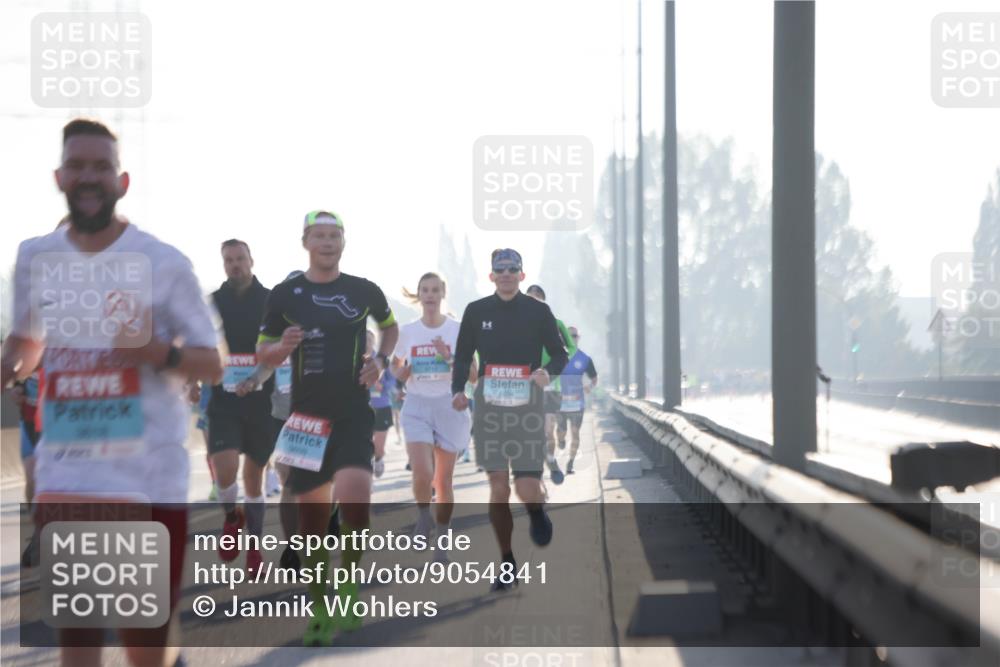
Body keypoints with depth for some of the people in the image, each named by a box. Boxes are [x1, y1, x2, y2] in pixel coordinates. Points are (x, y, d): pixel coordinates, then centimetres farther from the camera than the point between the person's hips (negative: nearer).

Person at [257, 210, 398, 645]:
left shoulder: (364, 291, 2)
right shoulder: (285, 294, 2)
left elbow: (390, 327, 22)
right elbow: (264, 355, 8)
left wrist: (381, 360, 3)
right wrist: (284, 346, -14)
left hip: (353, 415, -1)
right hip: (307, 416, 1)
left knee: (354, 502, -21)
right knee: (311, 515, 3)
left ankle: (348, 588, 2)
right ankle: (320, 610, 17)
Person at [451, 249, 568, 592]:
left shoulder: (538, 311, 1)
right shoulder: (476, 311, 5)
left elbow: (559, 354, 7)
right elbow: (462, 357, 11)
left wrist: (548, 371, -15)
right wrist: (458, 390, -5)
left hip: (527, 405, -2)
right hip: (489, 405, 2)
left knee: (527, 489, -10)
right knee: (498, 488, 1)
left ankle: (538, 513, 29)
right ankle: (507, 564, 13)